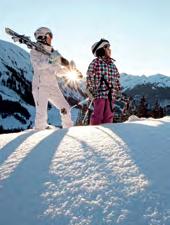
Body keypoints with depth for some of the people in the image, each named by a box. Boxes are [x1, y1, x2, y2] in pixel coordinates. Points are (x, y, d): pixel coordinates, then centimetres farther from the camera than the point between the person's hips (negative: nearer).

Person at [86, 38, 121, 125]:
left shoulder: (112, 64, 13)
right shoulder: (95, 62, -4)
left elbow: (117, 79, 21)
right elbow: (89, 77, -5)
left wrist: (118, 92, 18)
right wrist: (90, 92, -8)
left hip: (110, 96, 5)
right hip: (99, 94, -5)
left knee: (108, 116, 8)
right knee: (98, 116, -2)